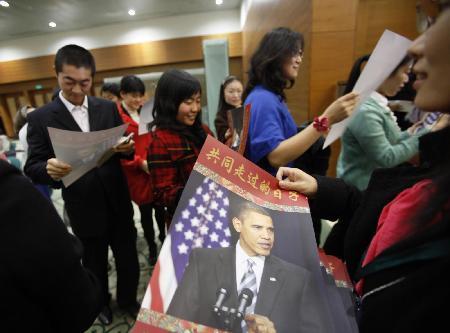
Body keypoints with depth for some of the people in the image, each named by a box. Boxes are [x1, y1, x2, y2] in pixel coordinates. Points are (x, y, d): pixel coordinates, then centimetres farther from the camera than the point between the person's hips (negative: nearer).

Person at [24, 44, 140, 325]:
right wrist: (50, 169, -28)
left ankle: (128, 298, 44)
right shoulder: (40, 118, -5)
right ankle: (102, 303, 49)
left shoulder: (108, 108, 1)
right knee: (95, 262, 21)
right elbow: (32, 168, -6)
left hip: (118, 201, 2)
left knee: (128, 256, 17)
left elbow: (125, 150, 3)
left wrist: (128, 148, -20)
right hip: (84, 208, -1)